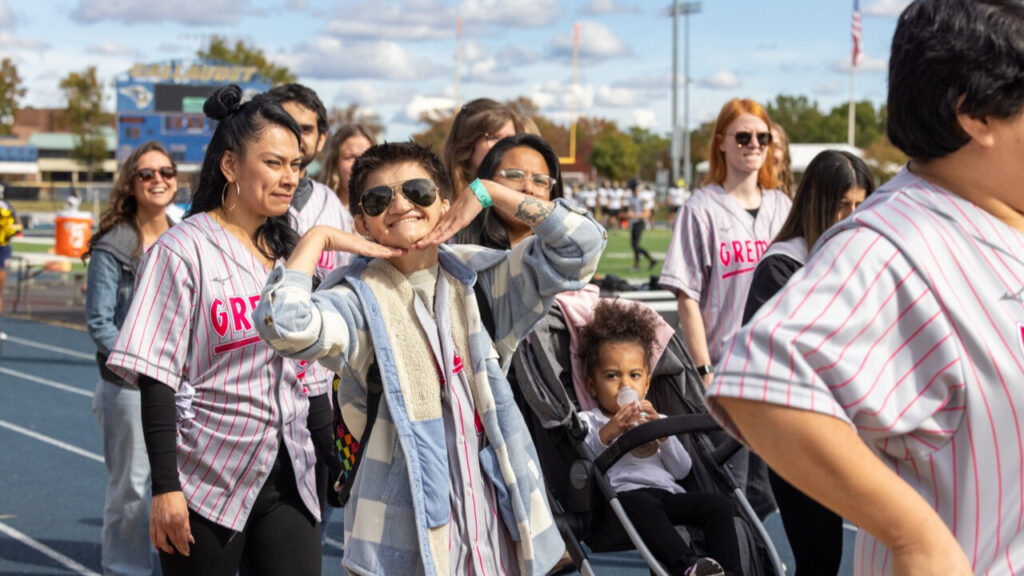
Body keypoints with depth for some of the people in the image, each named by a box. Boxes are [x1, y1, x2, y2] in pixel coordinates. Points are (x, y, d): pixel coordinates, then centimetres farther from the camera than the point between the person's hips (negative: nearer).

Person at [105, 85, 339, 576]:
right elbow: (156, 377, -11)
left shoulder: (290, 253, 13)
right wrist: (165, 486, -16)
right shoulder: (185, 250, -7)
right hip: (208, 481, -5)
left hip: (289, 480, 5)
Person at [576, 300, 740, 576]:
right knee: (641, 504, -40)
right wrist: (606, 435, -14)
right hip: (623, 493, -5)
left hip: (669, 494, 5)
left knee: (720, 504, -22)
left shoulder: (655, 420, 33)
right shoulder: (588, 421, 22)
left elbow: (683, 470, 16)